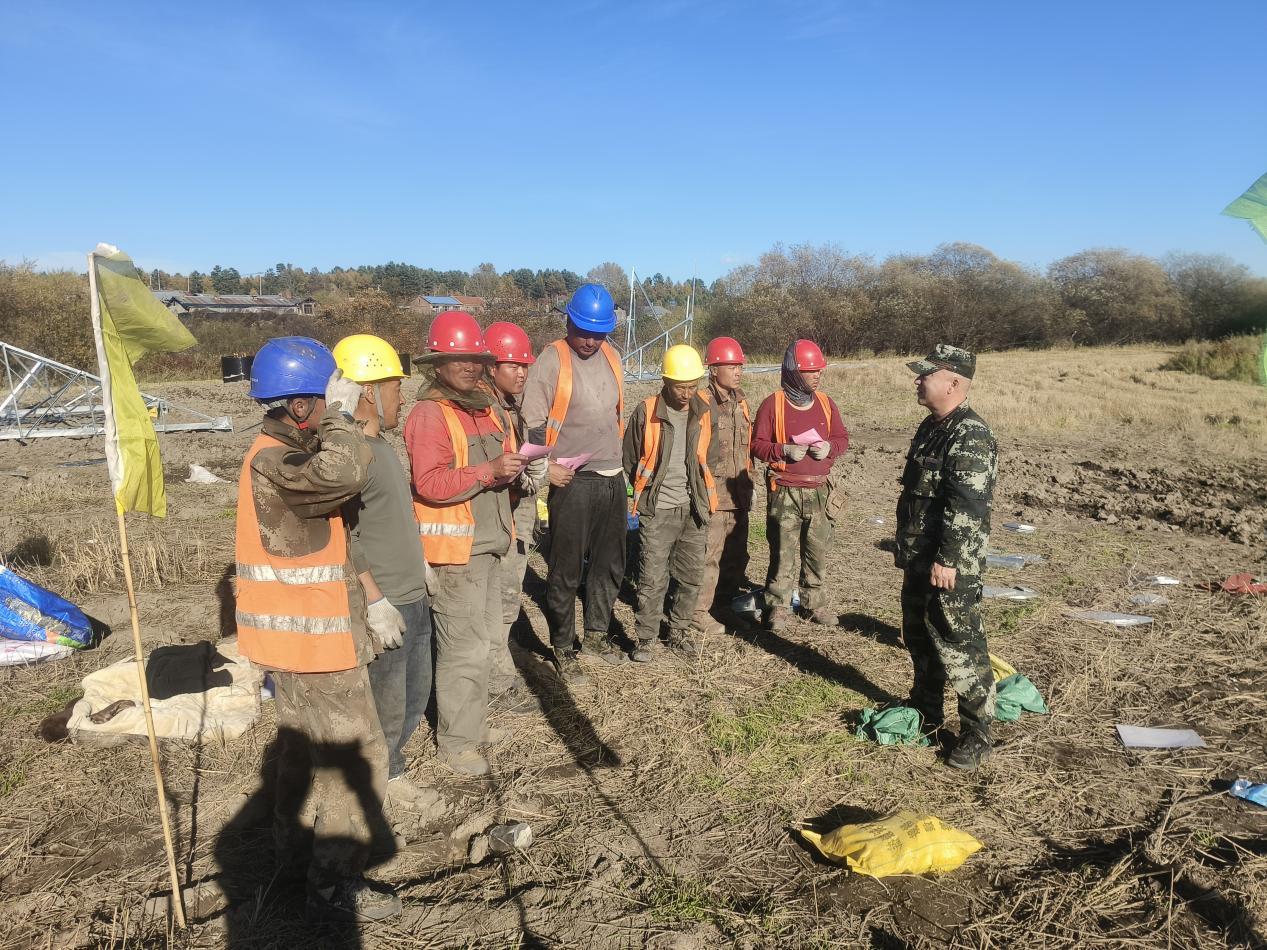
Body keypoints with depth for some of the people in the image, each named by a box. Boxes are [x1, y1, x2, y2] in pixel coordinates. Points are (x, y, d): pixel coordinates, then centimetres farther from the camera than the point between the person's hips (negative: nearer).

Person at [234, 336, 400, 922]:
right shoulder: (273, 463, -23)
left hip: (296, 629, 10)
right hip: (312, 637, -10)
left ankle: (288, 834, 47)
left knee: (302, 737, 28)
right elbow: (343, 473, -44)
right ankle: (335, 888, 11)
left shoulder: (279, 453, 9)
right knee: (357, 759, -1)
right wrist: (340, 414, -27)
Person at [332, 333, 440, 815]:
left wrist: (419, 565, 22)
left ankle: (387, 770, 38)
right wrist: (375, 601, -23)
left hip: (413, 597, 10)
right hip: (384, 606, -10)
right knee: (386, 704, 8)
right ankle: (384, 781, 27)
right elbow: (343, 537, -24)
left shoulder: (380, 442, 11)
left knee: (415, 694, 21)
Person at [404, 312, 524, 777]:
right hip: (454, 548, -9)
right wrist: (488, 471, -29)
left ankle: (475, 720, 35)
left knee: (484, 637, 19)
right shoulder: (429, 414, -14)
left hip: (489, 544, 9)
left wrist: (514, 466, 3)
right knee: (463, 647, -2)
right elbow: (429, 483, -24)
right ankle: (456, 740, 13)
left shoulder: (488, 409, 12)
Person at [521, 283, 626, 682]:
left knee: (610, 563, 16)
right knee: (566, 569, 1)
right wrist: (549, 467, -17)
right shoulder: (552, 359, -10)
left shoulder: (611, 357, 11)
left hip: (612, 478, 7)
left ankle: (597, 632, 33)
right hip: (572, 482, -7)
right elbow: (532, 421, -11)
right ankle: (562, 648, 15)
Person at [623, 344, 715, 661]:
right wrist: (646, 493, 7)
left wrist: (704, 495, 11)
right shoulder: (646, 412, -7)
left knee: (690, 576, 10)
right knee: (653, 579, -2)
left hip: (694, 509, 4)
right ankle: (648, 638, 11)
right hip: (657, 510, -3)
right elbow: (629, 459, 4)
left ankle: (680, 631, 27)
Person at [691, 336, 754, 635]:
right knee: (709, 554, -4)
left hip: (738, 492, 8)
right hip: (712, 491, -8)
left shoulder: (740, 400, 12)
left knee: (736, 553, 16)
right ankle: (700, 611, 7)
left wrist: (748, 478, 19)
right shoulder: (701, 403, -13)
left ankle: (726, 603, 31)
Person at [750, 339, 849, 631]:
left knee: (818, 551, 10)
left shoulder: (825, 402, 8)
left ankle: (814, 602, 26)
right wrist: (784, 451, -18)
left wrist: (830, 447, -7)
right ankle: (777, 607, 10)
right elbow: (757, 444, -2)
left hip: (820, 491, 4)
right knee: (782, 553, -1)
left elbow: (842, 437, 15)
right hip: (785, 493, -4)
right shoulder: (773, 404, -5)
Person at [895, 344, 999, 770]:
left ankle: (976, 735, 14)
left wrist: (947, 560, -25)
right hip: (919, 559, 10)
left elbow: (966, 507, -25)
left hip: (949, 566, -10)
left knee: (959, 648, -1)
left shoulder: (970, 435, -19)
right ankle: (926, 712, 38)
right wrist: (905, 547, 22)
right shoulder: (930, 427, 12)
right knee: (919, 638, 21)